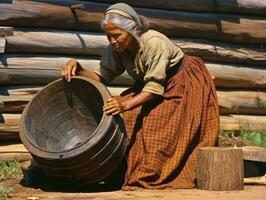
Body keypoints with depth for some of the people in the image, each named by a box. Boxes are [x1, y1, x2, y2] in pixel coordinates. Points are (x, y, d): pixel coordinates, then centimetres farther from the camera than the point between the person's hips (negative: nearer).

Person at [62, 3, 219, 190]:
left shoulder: (155, 43, -34)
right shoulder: (116, 49, -15)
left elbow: (155, 87, -33)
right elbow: (102, 77, -12)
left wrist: (126, 105, -45)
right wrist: (78, 69, -31)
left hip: (186, 85, -6)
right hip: (153, 84, 6)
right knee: (128, 120, -11)